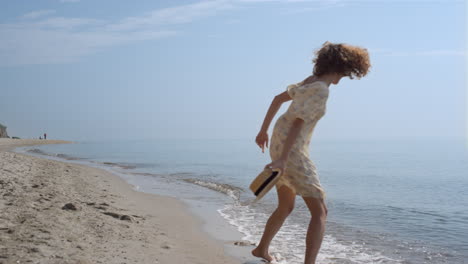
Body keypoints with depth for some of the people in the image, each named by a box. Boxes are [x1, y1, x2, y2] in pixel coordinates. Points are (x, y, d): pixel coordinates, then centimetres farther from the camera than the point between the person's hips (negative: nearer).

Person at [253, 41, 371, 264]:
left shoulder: (310, 81, 13)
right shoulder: (322, 90, -17)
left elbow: (277, 99, 22)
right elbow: (299, 122, -26)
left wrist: (264, 130, 29)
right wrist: (282, 159, -29)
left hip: (279, 145, 10)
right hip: (291, 151, -10)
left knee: (286, 207, 25)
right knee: (320, 212, -8)